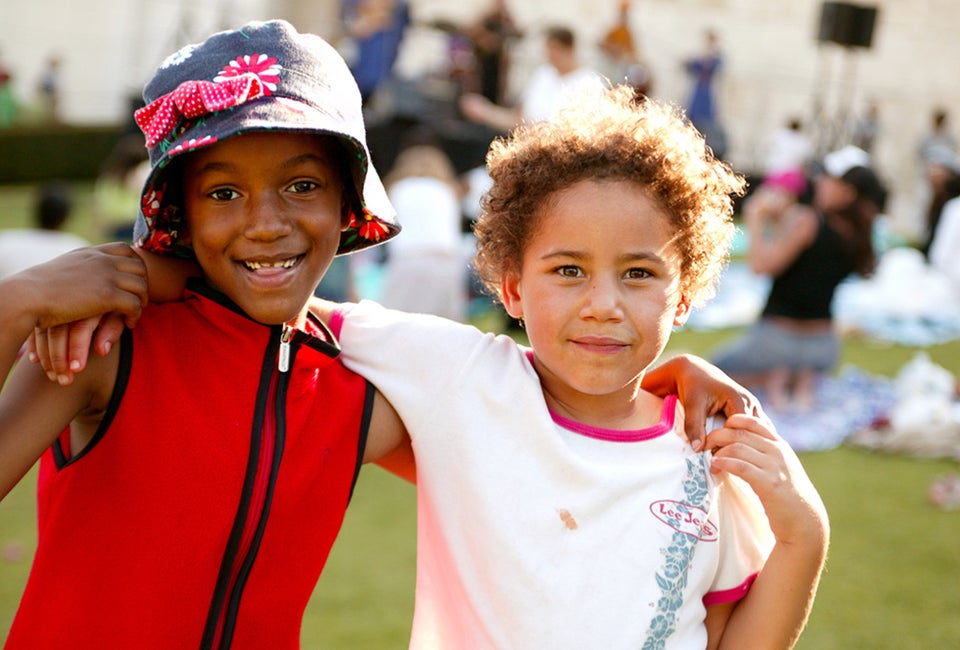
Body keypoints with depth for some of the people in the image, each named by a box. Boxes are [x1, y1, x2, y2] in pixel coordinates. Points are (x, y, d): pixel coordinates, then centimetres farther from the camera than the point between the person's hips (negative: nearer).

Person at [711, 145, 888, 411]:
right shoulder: (858, 236, 1)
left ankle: (774, 379, -6)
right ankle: (805, 379, 5)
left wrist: (755, 222, -8)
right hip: (824, 346, 5)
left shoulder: (808, 221, -20)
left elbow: (762, 264, -21)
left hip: (777, 336, -5)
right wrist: (781, 220, 11)